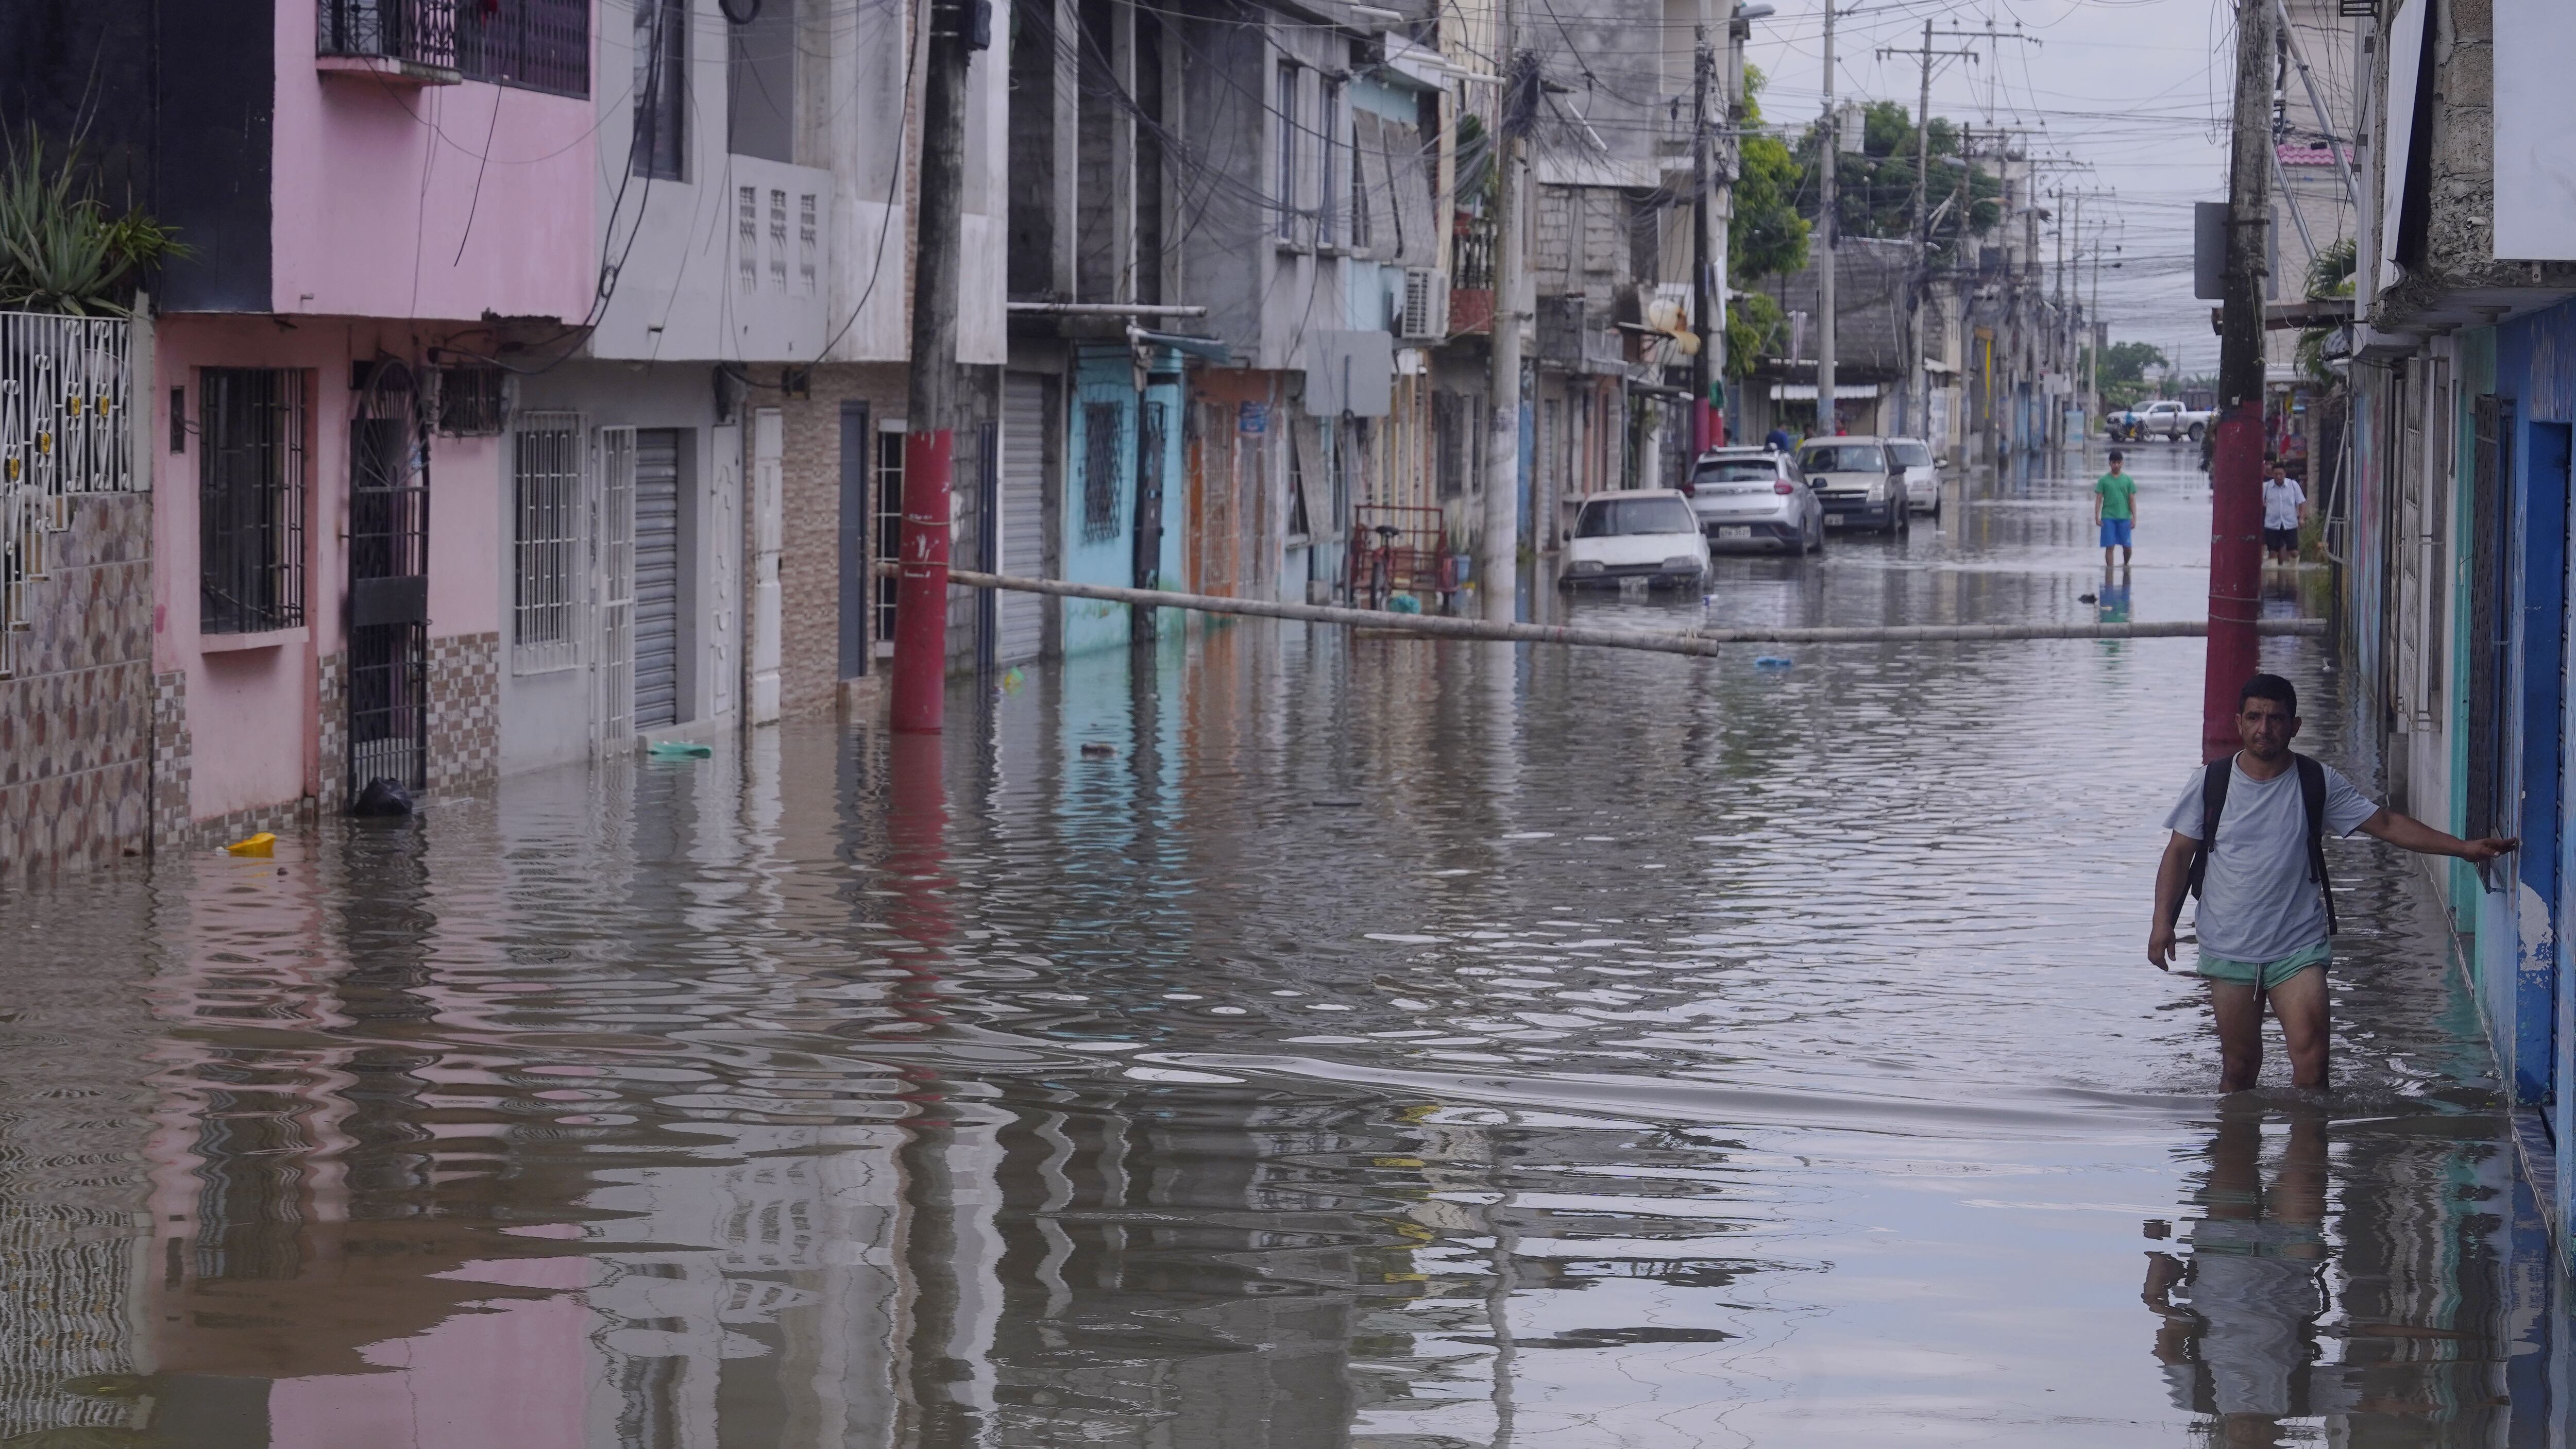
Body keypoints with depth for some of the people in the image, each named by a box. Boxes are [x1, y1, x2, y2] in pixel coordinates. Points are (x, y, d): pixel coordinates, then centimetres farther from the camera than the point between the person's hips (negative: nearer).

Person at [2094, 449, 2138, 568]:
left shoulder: (2128, 480, 7)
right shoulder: (2104, 480, 4)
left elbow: (2132, 500, 7)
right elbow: (2099, 499, 3)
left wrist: (2134, 517, 0)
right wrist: (2097, 517, -4)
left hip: (2124, 517, 1)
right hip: (2108, 517, -1)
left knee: (2127, 546, 2)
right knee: (2109, 546, -6)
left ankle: (2126, 563, 27)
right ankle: (2109, 568, -2)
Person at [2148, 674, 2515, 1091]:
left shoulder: (2318, 784, 0)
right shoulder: (2210, 783, -1)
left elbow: (2386, 824, 1)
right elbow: (2179, 853, 3)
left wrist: (2463, 848, -7)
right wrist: (2162, 921, -7)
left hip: (2298, 947, -1)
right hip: (2228, 949, 1)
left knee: (2311, 1061, -15)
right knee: (2239, 1069, 7)